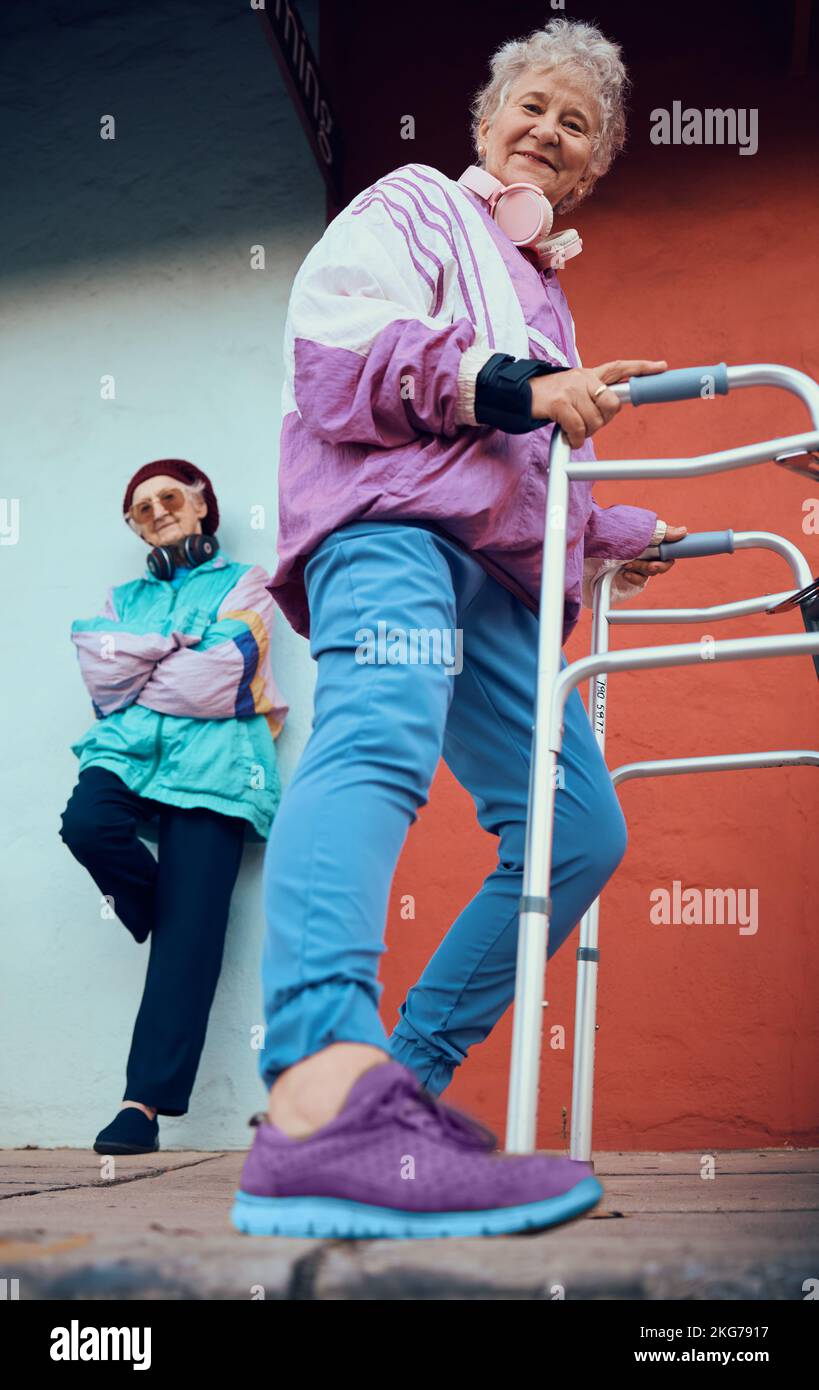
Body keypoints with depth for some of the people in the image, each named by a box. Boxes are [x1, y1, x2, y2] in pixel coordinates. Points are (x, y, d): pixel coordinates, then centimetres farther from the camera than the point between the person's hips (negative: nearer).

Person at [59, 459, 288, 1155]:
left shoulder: (243, 583, 15)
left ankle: (146, 1101, -13)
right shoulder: (124, 598, 26)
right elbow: (100, 674, 7)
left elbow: (222, 674, -2)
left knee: (189, 934, -13)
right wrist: (173, 648, -1)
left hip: (211, 763, -3)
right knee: (87, 823, -33)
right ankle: (165, 912, -3)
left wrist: (136, 670, 5)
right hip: (128, 750, 3)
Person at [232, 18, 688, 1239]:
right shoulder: (416, 204, 15)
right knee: (383, 731, -37)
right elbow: (340, 339, -6)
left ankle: (408, 1079, 1)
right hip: (388, 522, -9)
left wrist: (623, 536, 52)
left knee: (582, 828, 1)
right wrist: (509, 386, -15)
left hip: (493, 582, 9)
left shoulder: (543, 298, 39)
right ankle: (320, 1086, -60)